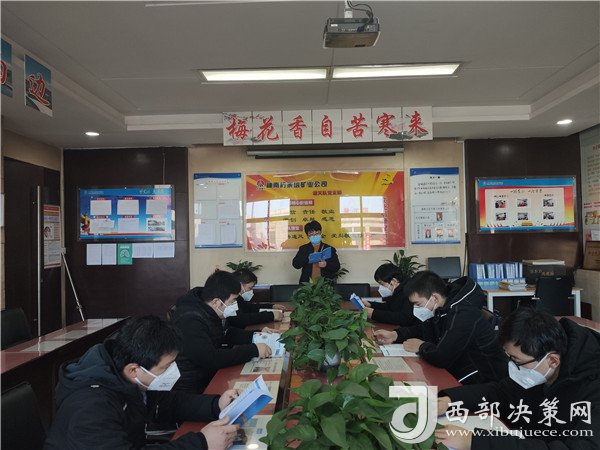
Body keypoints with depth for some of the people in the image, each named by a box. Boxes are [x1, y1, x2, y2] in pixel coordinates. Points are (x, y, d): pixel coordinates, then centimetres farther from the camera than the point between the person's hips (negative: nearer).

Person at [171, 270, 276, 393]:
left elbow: (227, 333, 17)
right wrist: (254, 350, -28)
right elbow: (211, 359, -33)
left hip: (210, 373, 9)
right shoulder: (190, 320, -27)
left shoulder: (211, 312, 1)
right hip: (191, 388, -9)